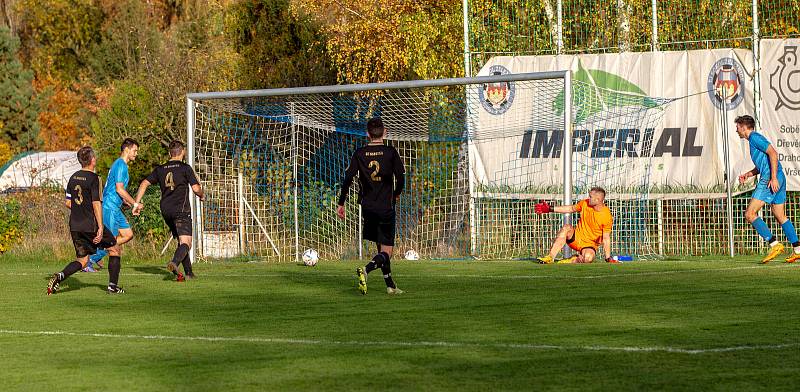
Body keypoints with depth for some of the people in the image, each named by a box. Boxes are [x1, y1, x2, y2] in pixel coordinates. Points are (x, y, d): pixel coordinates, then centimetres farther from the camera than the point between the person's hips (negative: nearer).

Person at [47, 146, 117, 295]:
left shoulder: (73, 177, 8)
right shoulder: (94, 178, -12)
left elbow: (68, 202, 13)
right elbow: (96, 203, -19)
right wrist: (100, 228, -20)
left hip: (75, 225, 6)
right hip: (91, 225, -6)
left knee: (81, 260, 11)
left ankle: (59, 277, -15)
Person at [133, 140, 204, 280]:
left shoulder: (160, 169, 13)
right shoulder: (185, 168, -1)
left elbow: (144, 183, 6)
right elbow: (196, 189, -5)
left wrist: (137, 203, 5)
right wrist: (201, 196, 17)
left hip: (165, 210, 6)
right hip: (181, 209, -6)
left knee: (181, 240, 19)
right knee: (186, 242, -13)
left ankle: (188, 272, 21)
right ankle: (175, 262, -41)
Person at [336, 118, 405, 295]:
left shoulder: (359, 154, 1)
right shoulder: (390, 152, -6)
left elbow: (348, 178, -7)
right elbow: (401, 178, -10)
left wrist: (341, 203, -1)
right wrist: (396, 194, 12)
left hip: (367, 207, 4)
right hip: (386, 207, -4)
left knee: (381, 247, 19)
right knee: (386, 251, -3)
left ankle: (390, 285, 23)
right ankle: (365, 270, -30)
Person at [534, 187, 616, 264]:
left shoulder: (607, 217, -19)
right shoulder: (585, 203, -5)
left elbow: (606, 238, -14)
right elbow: (571, 209, 11)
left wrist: (608, 258, -15)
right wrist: (550, 209, 9)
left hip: (590, 244, -5)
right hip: (576, 237, 5)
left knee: (588, 257, -38)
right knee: (566, 228, -27)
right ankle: (550, 257, -28)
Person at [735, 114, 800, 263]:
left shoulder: (755, 137, -7)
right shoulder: (754, 139, 24)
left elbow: (773, 154, -17)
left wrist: (773, 178, -22)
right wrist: (748, 174, 21)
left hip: (769, 180, -10)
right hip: (779, 179, 10)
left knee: (750, 214, -11)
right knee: (780, 216, 14)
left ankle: (775, 245, -18)